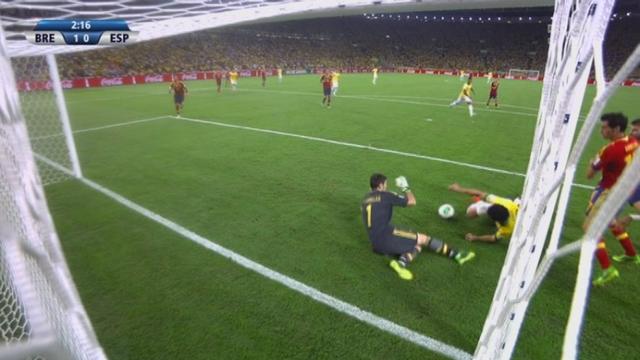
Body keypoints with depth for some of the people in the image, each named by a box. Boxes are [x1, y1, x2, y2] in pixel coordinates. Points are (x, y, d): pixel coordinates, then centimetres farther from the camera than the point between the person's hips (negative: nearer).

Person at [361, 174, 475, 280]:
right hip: (385, 236, -8)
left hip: (376, 243, 8)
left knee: (417, 246, 12)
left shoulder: (365, 199, 18)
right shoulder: (384, 195, -3)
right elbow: (412, 201, 5)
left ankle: (401, 263, -15)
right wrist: (405, 187, 20)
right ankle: (456, 254, 9)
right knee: (423, 239, 3)